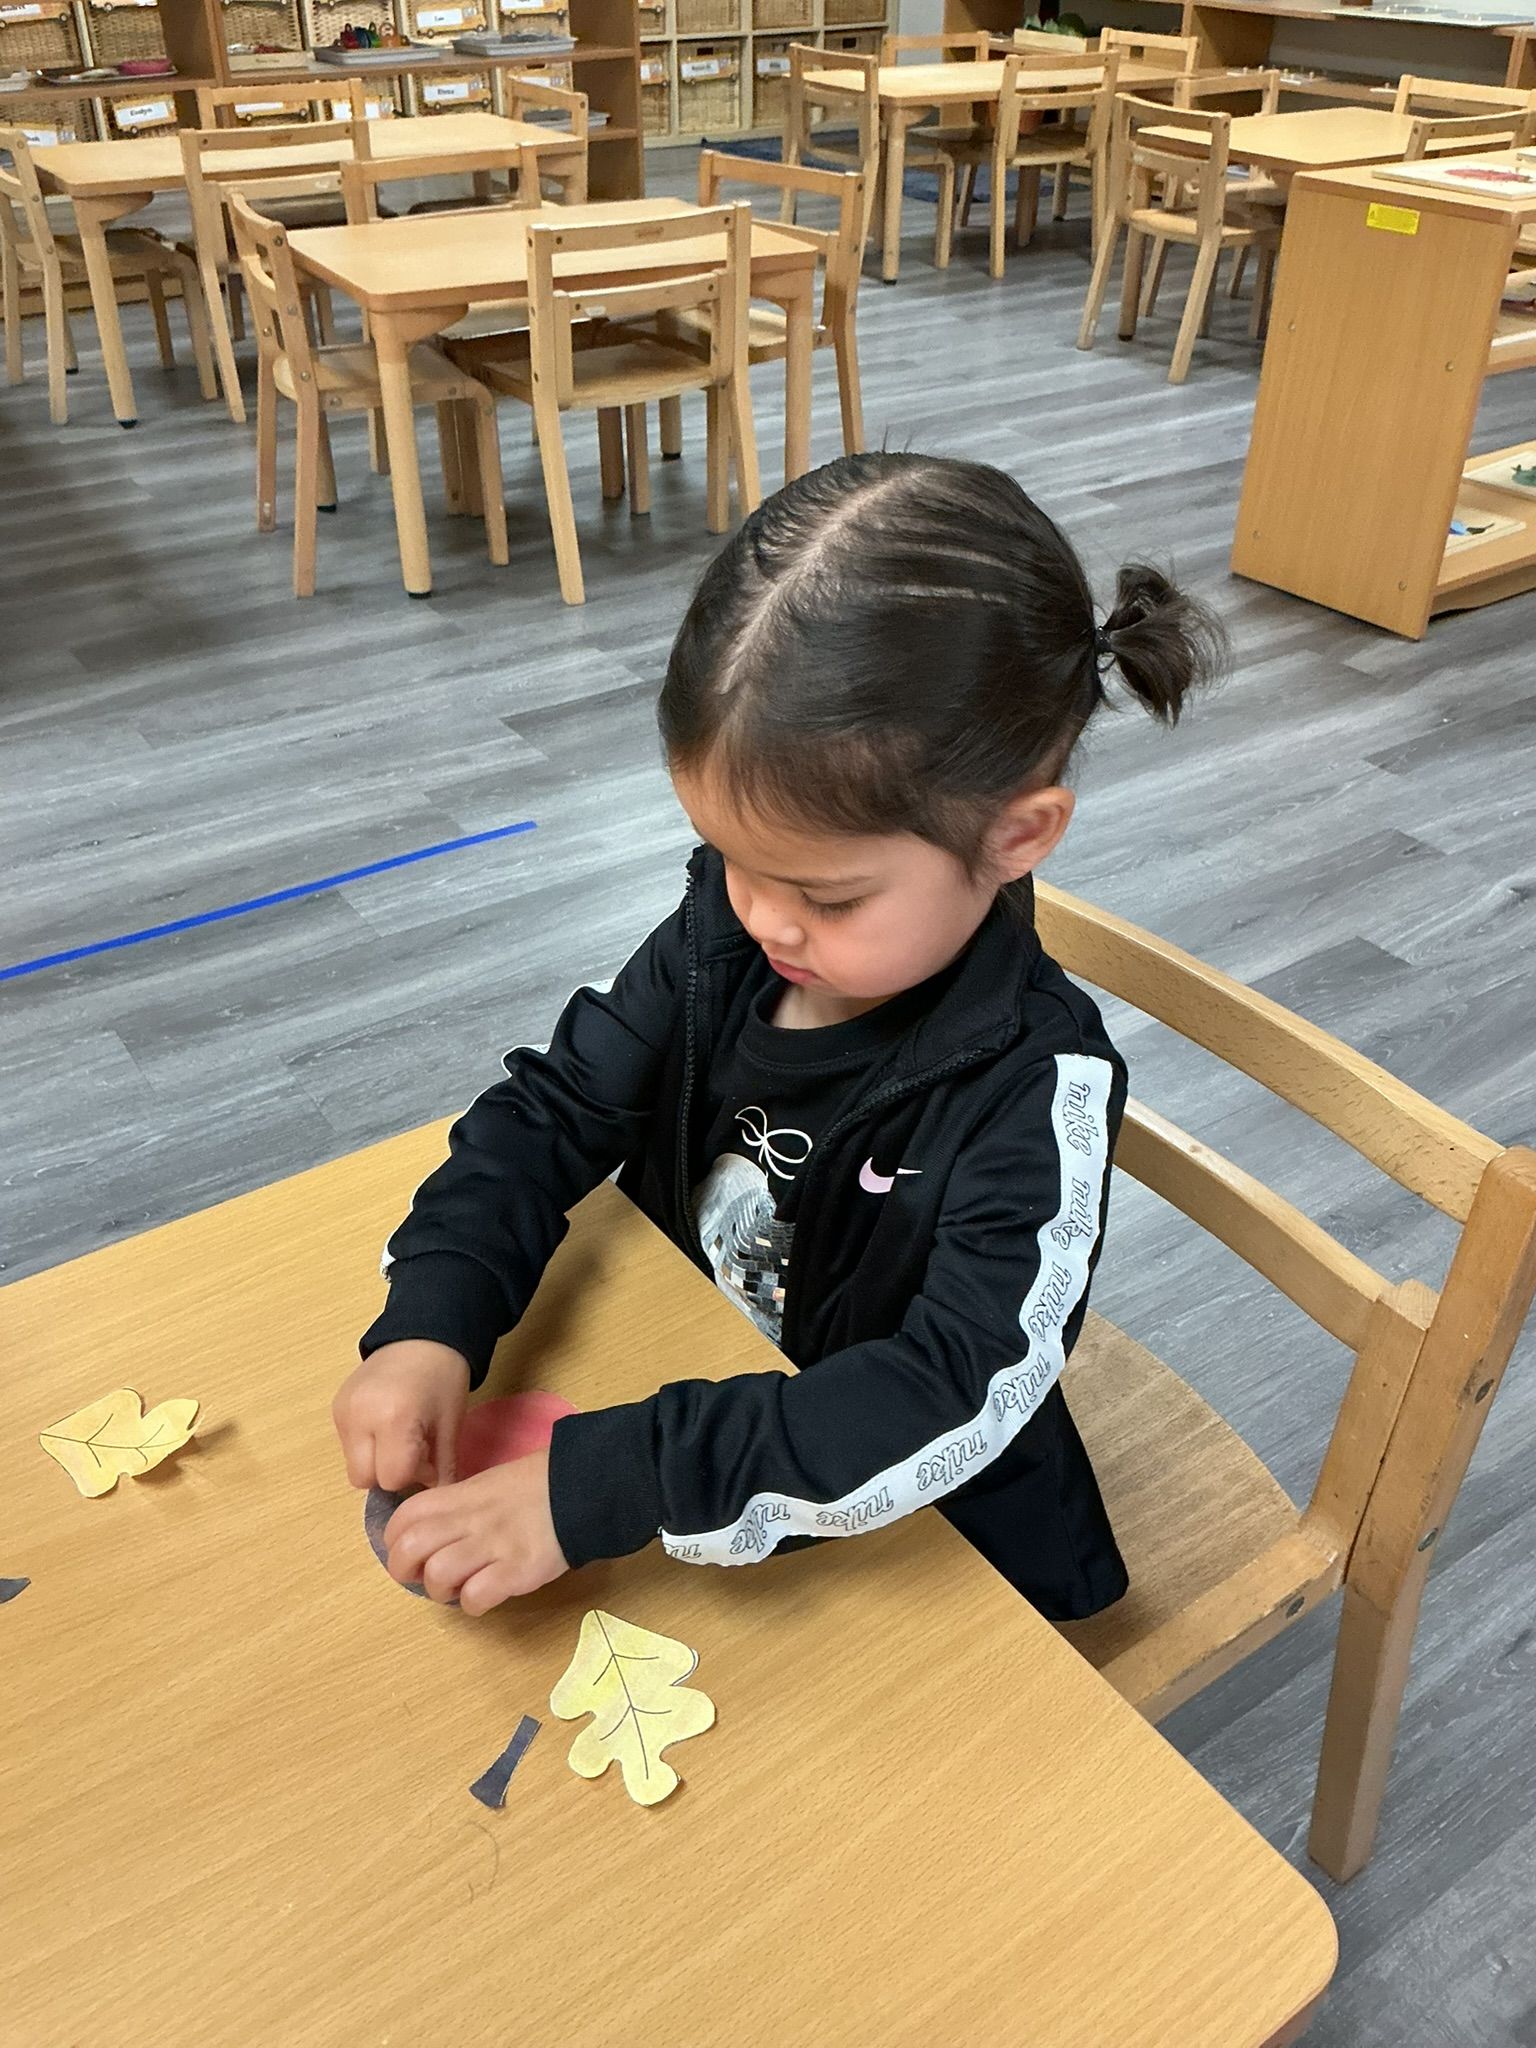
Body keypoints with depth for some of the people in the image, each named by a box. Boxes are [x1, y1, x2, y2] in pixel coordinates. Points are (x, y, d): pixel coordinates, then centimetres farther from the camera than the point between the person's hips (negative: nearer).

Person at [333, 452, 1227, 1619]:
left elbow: (959, 1400, -37)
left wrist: (593, 1489, -42)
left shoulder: (1036, 1086, -30)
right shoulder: (726, 929, -14)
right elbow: (557, 1106, -5)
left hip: (934, 1556, -4)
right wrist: (430, 1321, -21)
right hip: (685, 1418, 5)